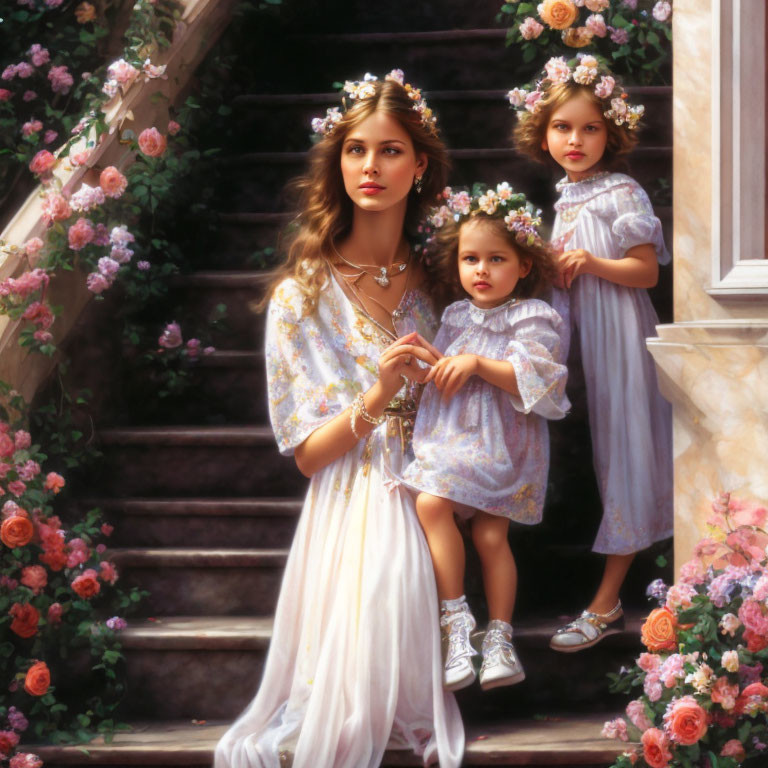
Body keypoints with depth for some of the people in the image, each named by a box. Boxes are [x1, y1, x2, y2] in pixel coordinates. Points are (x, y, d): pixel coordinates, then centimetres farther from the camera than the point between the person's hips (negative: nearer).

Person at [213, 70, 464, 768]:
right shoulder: (302, 297, -2)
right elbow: (308, 453, -5)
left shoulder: (436, 278, 10)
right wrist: (376, 400, -23)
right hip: (353, 508, -3)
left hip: (430, 501, 3)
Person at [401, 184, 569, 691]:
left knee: (492, 533, -10)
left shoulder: (533, 319, -3)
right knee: (429, 503, -21)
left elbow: (533, 378, -15)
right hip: (450, 436, 4)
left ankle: (500, 640, 2)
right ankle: (456, 620, -17)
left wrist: (478, 364, -20)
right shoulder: (456, 317, 16)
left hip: (501, 443, -4)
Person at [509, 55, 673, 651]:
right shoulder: (565, 198, 11)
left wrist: (591, 262, -26)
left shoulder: (622, 194, -10)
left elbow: (647, 271, -14)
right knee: (591, 459, 11)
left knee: (620, 454, -3)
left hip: (617, 335, -8)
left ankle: (606, 602, 0)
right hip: (575, 334, 8)